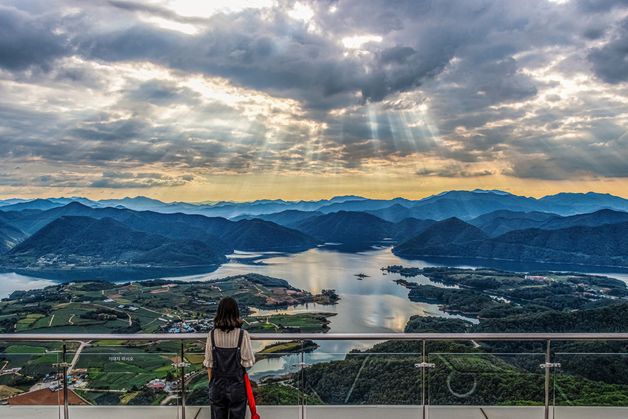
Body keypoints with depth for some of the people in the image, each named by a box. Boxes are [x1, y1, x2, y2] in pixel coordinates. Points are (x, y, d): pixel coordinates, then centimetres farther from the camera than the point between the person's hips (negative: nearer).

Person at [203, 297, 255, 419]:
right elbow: (248, 362, -10)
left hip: (217, 385, 2)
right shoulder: (242, 334, -14)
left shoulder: (212, 334, -7)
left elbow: (209, 363, -2)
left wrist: (211, 382, 11)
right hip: (237, 385, -2)